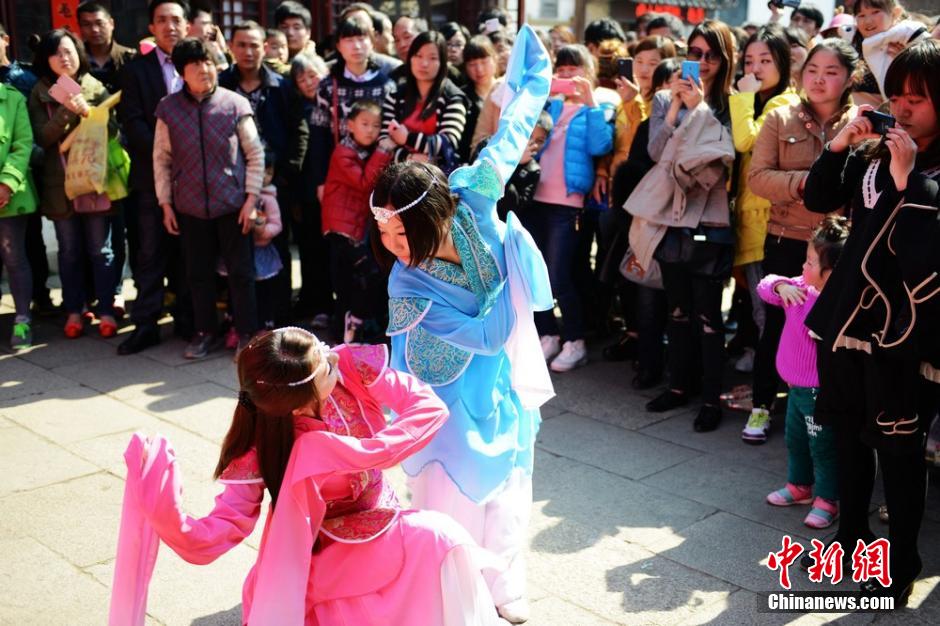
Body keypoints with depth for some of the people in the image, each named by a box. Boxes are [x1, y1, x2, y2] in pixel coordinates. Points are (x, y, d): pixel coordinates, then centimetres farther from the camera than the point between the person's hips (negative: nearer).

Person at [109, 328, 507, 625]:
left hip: (380, 538, 2)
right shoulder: (260, 446, -24)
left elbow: (430, 406, -20)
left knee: (443, 540, -26)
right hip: (315, 560, -1)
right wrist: (163, 508, -49)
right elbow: (208, 541, -29)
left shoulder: (350, 367, -19)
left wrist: (369, 452, -34)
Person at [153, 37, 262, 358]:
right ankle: (206, 331, 27)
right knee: (198, 273, 12)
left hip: (232, 204, -2)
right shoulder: (169, 108, -1)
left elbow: (255, 154, -1)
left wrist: (251, 198, -5)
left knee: (240, 271, 4)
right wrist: (165, 204, 4)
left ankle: (246, 333, 18)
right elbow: (161, 159, 6)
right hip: (190, 206, 2)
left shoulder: (235, 104, -6)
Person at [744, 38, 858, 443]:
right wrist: (802, 182, -21)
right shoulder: (780, 119, 2)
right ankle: (761, 405, 26)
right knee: (777, 323, 11)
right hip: (786, 240, 0)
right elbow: (757, 177, -6)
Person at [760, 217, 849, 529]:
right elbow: (765, 286, 4)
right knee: (795, 440, 25)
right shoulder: (801, 288, -2)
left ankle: (828, 500, 24)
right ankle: (799, 486, 45)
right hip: (797, 387, 9)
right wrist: (781, 286, -14)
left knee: (823, 448, 7)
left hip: (819, 393, -9)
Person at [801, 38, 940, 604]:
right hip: (850, 312, 6)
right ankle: (852, 533, 34)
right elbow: (818, 199, 8)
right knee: (849, 433, 16)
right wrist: (840, 143, -4)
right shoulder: (873, 152, 7)